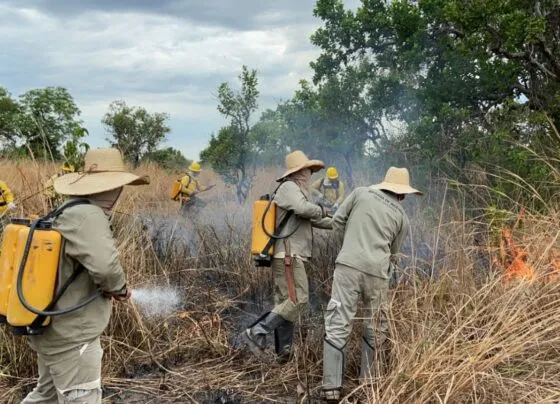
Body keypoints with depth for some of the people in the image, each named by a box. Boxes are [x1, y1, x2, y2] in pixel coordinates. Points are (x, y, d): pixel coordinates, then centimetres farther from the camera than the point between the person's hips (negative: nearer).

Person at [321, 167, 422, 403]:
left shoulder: (361, 193, 10)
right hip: (377, 273, 1)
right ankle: (369, 383, 23)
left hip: (348, 266, -1)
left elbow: (338, 221, 9)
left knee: (337, 326, -2)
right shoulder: (402, 217, 15)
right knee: (375, 330, 18)